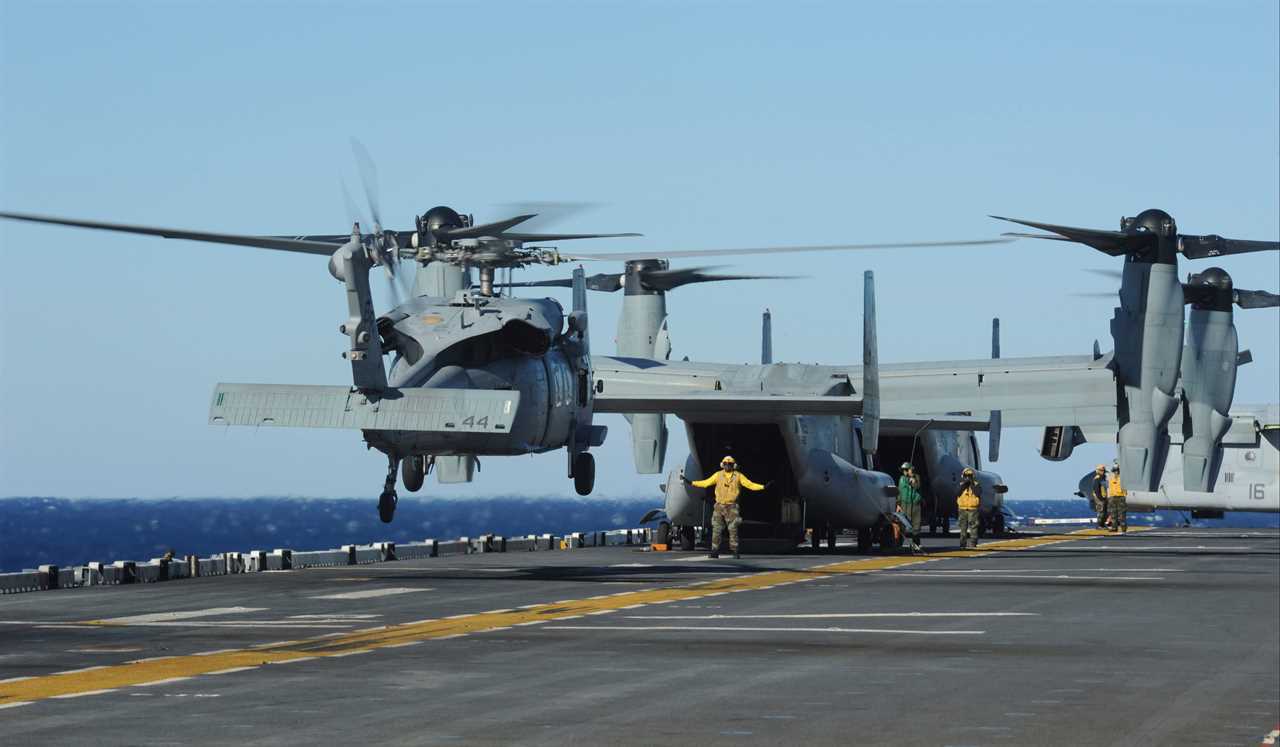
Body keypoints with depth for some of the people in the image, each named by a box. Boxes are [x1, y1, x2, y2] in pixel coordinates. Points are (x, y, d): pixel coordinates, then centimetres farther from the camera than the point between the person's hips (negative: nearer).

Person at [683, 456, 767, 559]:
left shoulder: (738, 476, 1)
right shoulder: (718, 475, 4)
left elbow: (750, 485, 1)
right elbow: (705, 483, 8)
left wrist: (763, 487, -10)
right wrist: (691, 482, 3)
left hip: (732, 507, -2)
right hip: (719, 506, 2)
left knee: (733, 529, -5)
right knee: (716, 529, 0)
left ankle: (734, 551, -2)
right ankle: (715, 551, 4)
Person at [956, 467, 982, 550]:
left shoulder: (976, 485, 2)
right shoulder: (961, 485, 10)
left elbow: (978, 493, -15)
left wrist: (972, 485, -17)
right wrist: (963, 485, -13)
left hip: (972, 509, -3)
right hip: (962, 509, 3)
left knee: (973, 527, -8)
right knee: (963, 528, 6)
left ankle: (972, 544, -9)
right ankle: (963, 544, 10)